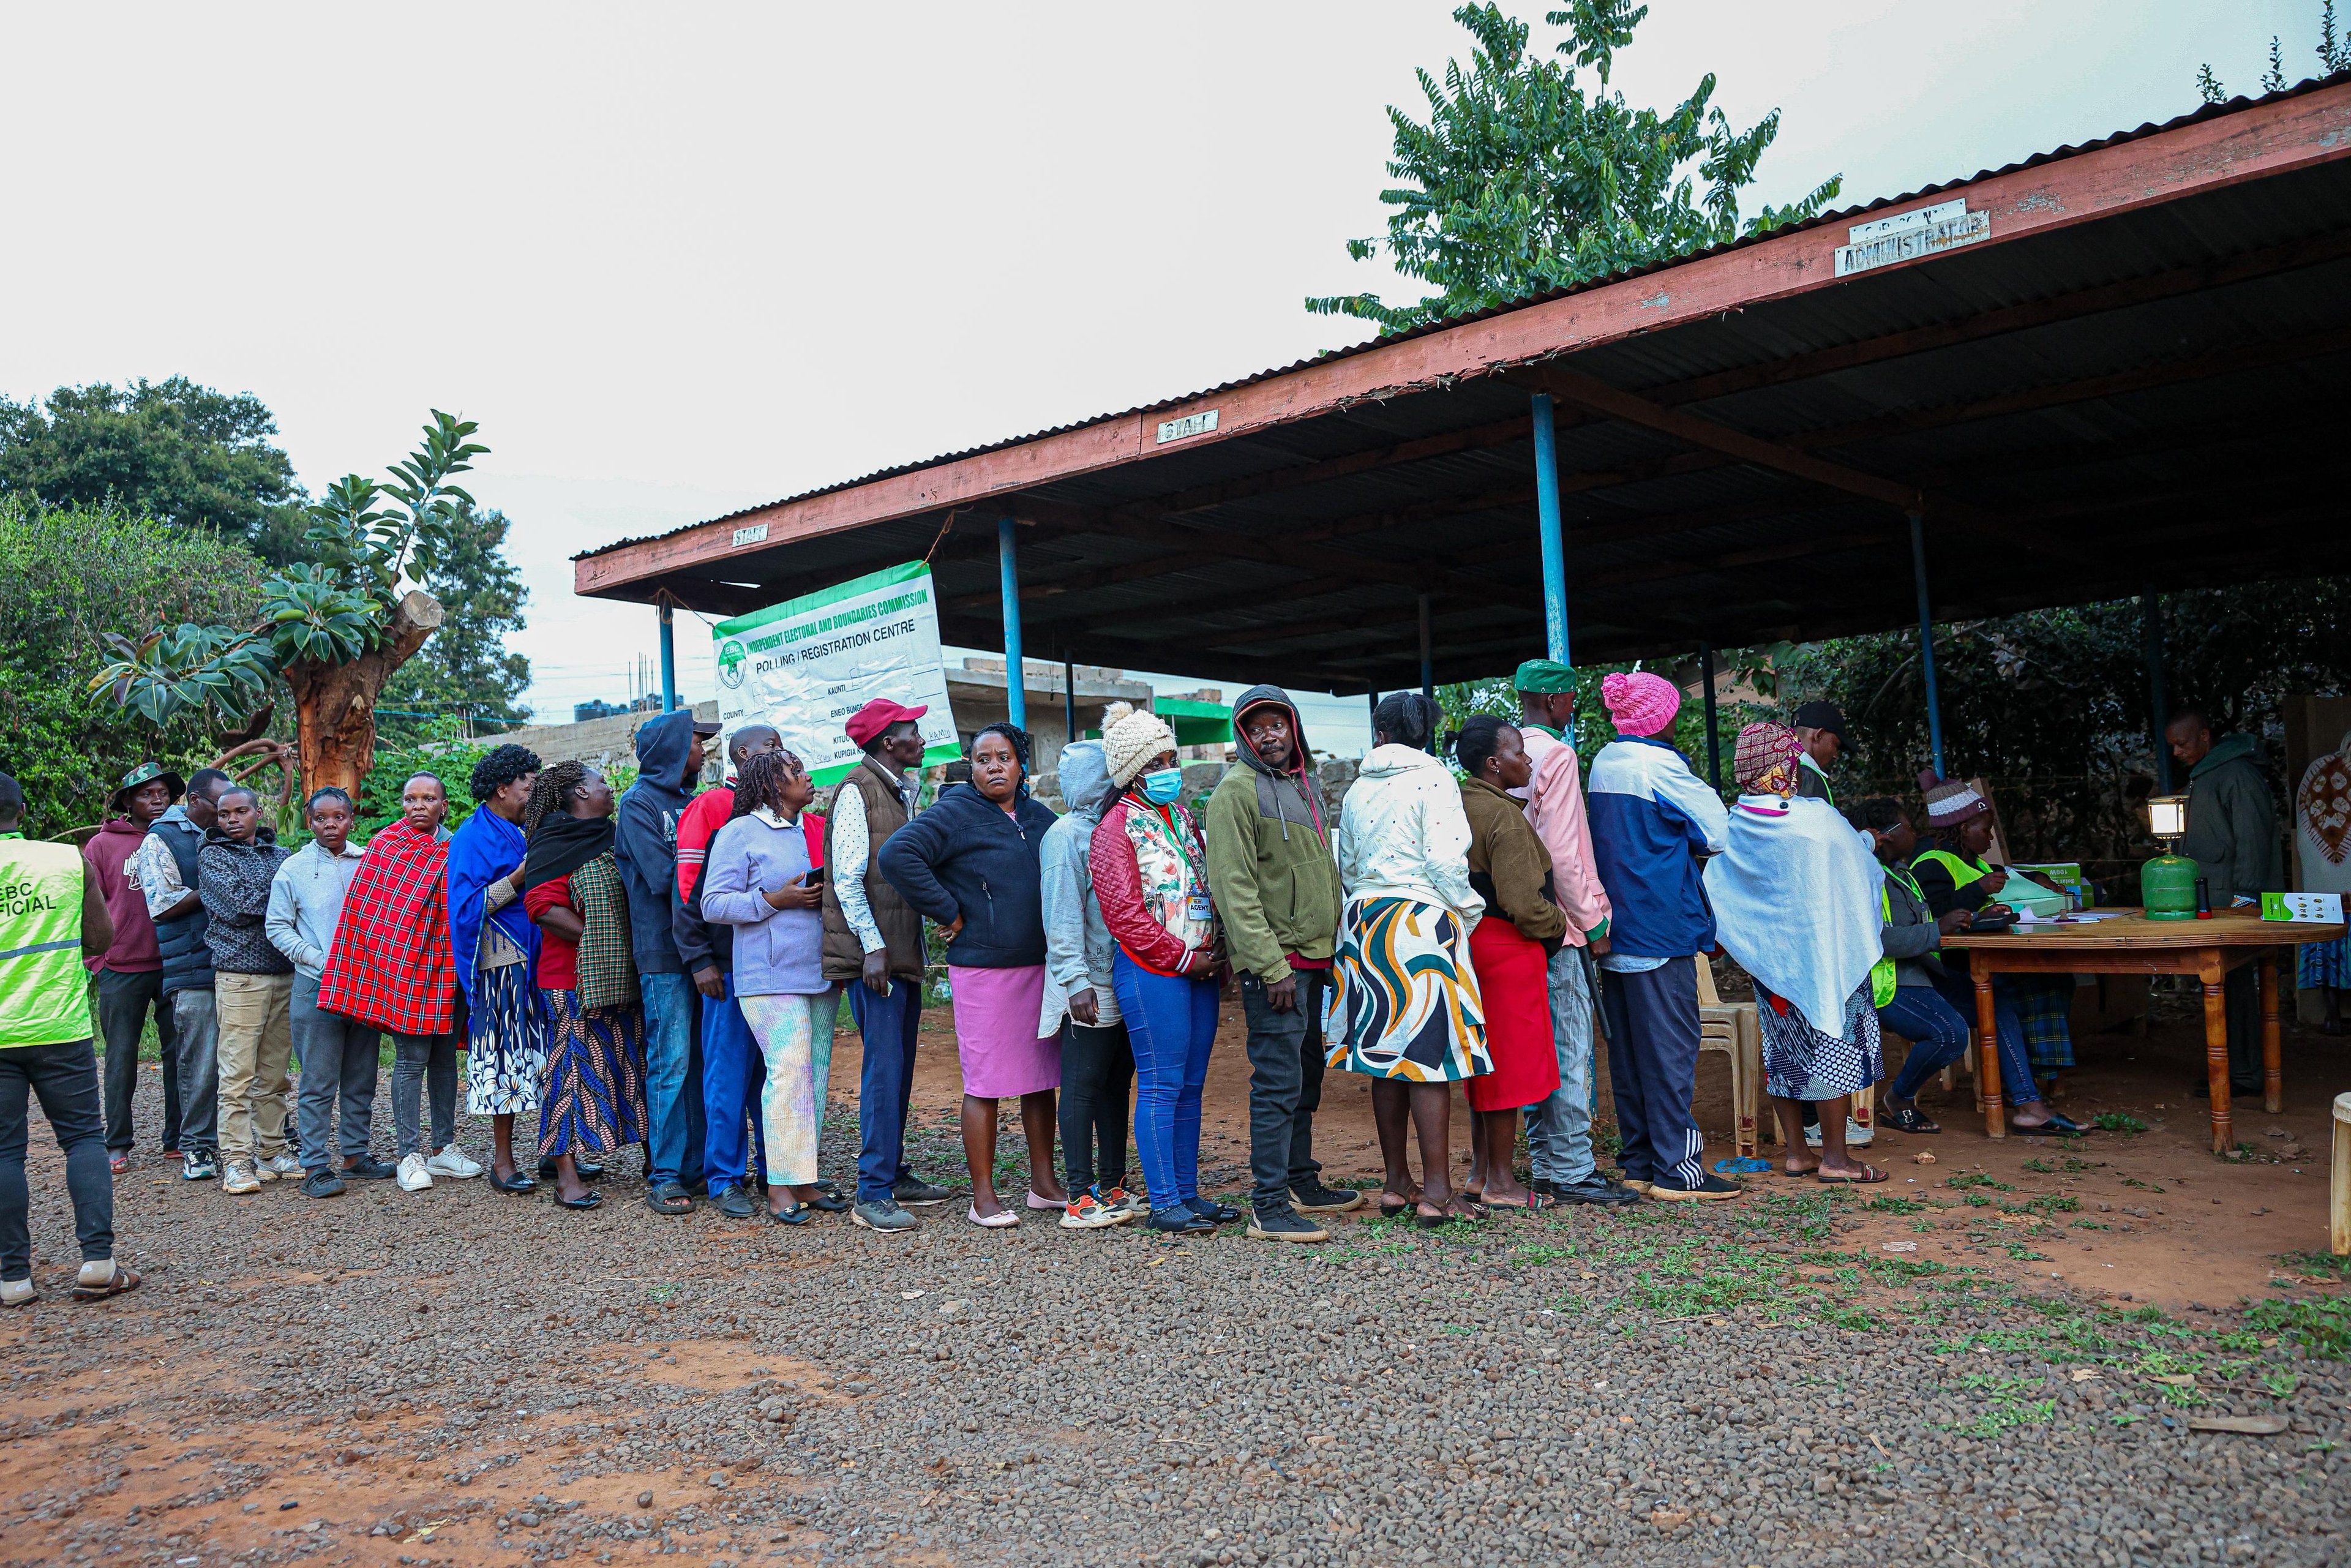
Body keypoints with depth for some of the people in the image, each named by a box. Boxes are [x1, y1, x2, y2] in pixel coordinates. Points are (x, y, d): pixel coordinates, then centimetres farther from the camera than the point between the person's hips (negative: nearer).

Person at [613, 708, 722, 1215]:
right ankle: (665, 1177, 1)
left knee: (702, 1059, 10)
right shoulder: (640, 802, -6)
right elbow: (663, 875, -16)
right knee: (671, 1063, -5)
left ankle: (698, 1164, 18)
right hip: (665, 951, -7)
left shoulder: (690, 800, 17)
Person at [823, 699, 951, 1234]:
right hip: (875, 953, -9)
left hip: (904, 951, 9)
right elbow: (848, 878, -14)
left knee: (899, 1068, 13)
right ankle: (872, 1194, -6)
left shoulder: (902, 793, 17)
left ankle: (894, 1175, 22)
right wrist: (873, 946, -19)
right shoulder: (857, 792, -9)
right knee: (884, 1067, -10)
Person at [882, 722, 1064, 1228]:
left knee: (1041, 1077, 12)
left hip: (1040, 966, 6)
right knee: (986, 1083, -2)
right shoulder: (955, 813, -8)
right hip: (982, 968, -6)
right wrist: (947, 912, -15)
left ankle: (1044, 1183, 24)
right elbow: (896, 855, -20)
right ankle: (983, 1196, 9)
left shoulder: (1038, 817, 11)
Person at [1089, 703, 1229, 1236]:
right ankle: (1164, 1203, 3)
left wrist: (1217, 957, 8)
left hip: (1199, 969, 8)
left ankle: (1188, 1193, 18)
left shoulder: (1182, 817, 16)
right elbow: (1124, 912, -14)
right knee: (1161, 1086, -4)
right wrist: (1182, 958, -12)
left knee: (1191, 1085, 10)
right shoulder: (1116, 828, -8)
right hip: (1151, 971, -7)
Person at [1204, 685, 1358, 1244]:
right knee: (1278, 1082, -9)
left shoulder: (1303, 785, 17)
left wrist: (1331, 948, 18)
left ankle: (1302, 1181, 27)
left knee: (1306, 1075, 15)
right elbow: (1235, 888, -17)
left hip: (1313, 958, 9)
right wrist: (1272, 966, -20)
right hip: (1274, 962, -9)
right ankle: (1269, 1206, -4)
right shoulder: (1236, 790, -10)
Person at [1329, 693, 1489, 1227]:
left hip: (1365, 921, 6)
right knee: (1429, 1053, -4)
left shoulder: (1357, 792, 12)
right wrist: (1471, 911, -1)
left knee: (1385, 1054, 10)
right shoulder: (1433, 780, -6)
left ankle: (1396, 1182, 17)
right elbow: (1444, 861, -14)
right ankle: (1436, 1190, -4)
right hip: (1420, 920, -6)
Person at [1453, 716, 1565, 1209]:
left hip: (1474, 941, 9)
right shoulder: (1505, 817, -18)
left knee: (1487, 1061, 16)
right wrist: (1560, 923, -4)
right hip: (1509, 949, -9)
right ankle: (1500, 1183, 6)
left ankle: (1483, 1168, 24)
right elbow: (1523, 903, -22)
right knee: (1510, 1063, -1)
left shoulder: (1459, 808, 10)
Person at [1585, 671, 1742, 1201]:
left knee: (1627, 1046, 10)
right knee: (1671, 1044, -3)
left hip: (1617, 932, 8)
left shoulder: (1602, 763, 10)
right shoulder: (1661, 765, -13)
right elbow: (1717, 833, -7)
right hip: (1661, 927, -8)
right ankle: (1675, 1168, -1)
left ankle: (1638, 1163, 16)